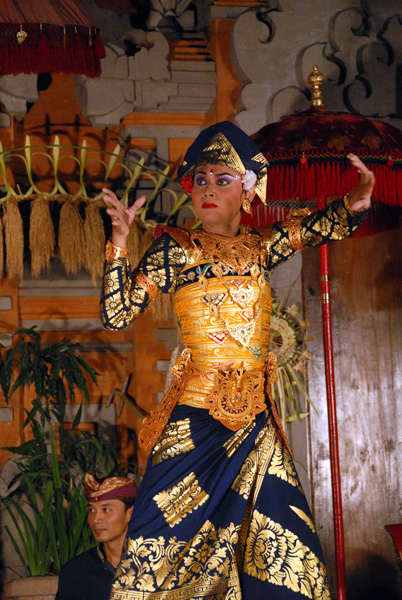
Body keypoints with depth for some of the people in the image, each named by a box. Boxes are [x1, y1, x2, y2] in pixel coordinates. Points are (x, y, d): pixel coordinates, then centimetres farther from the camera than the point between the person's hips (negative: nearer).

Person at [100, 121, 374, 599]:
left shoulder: (258, 246, 11)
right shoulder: (175, 248, 0)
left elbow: (332, 224, 11)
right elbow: (117, 315, -6)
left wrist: (359, 199, -12)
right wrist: (119, 241, -16)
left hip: (255, 421, 4)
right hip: (194, 418, -4)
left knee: (281, 549, 4)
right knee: (165, 544, -4)